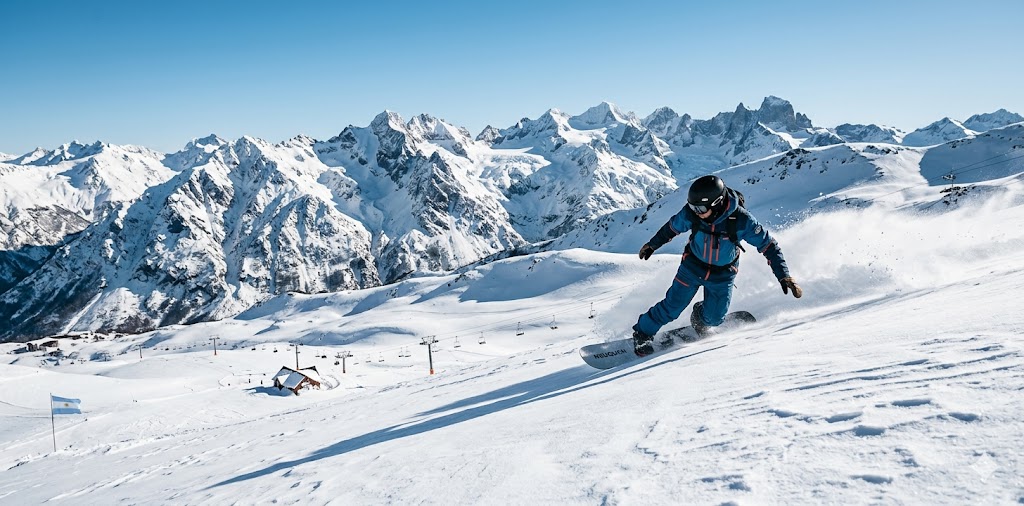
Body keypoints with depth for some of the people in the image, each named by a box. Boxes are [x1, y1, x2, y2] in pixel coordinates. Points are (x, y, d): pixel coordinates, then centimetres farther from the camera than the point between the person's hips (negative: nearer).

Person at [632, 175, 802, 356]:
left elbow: (768, 246, -19)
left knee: (713, 318, 1)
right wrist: (652, 245, 14)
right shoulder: (690, 213, -24)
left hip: (723, 275, 0)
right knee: (671, 308, 0)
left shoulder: (741, 220, -30)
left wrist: (784, 276, -23)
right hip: (692, 267, 0)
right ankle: (642, 334, 23)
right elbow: (672, 228, -1)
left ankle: (700, 318, 38)